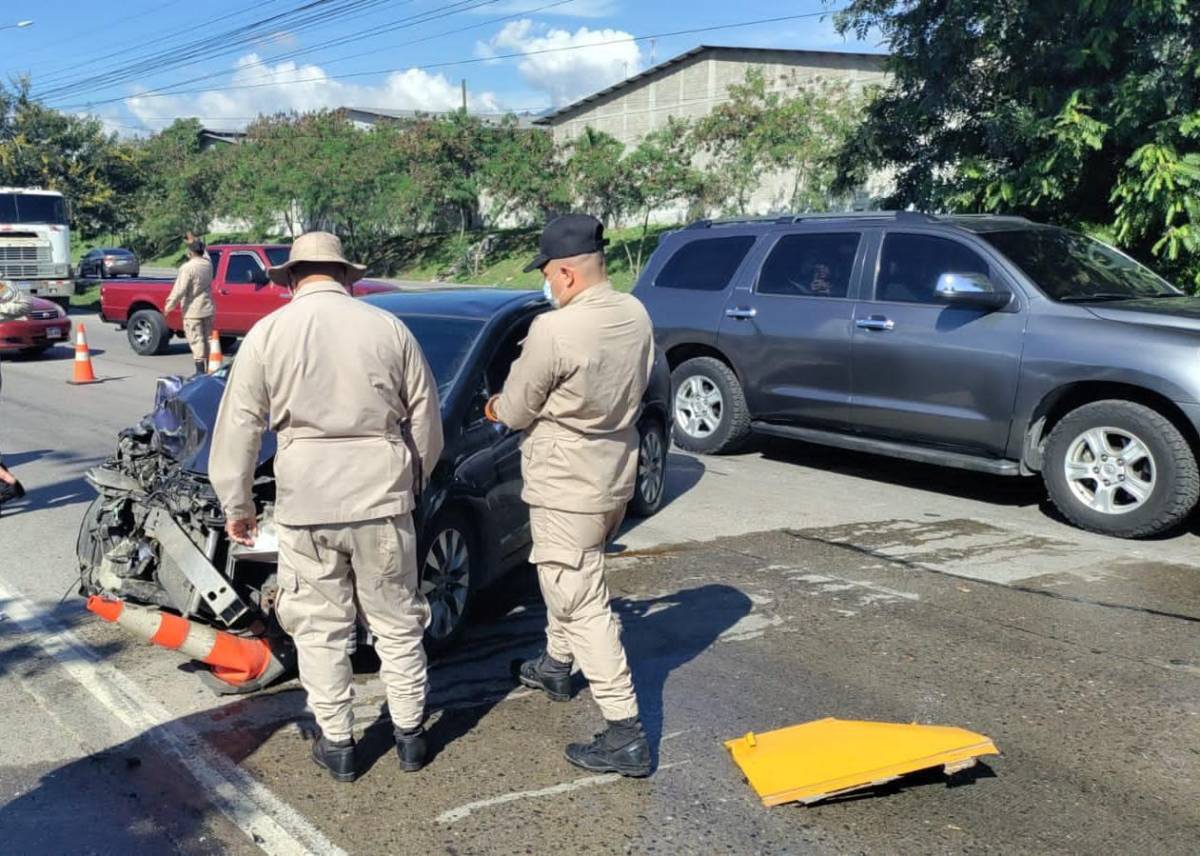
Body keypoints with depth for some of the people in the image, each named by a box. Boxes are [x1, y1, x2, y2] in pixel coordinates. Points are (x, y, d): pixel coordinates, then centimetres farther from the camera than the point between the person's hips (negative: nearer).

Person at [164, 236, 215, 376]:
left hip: (192, 311, -7)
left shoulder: (187, 268, -17)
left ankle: (200, 371, -5)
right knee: (207, 339, 15)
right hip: (207, 309, 7)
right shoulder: (208, 264, 3)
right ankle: (209, 369, 20)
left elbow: (180, 290, -19)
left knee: (196, 341, -4)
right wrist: (194, 242, 34)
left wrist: (169, 305, -11)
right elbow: (202, 255, 29)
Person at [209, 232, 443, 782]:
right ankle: (410, 735, 24)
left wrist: (236, 504, 10)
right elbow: (426, 420, 7)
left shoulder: (268, 334, 1)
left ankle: (337, 743, 20)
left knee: (319, 628, 12)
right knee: (397, 622, 14)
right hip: (382, 495, 1)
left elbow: (239, 428, 1)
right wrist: (412, 480, 21)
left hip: (305, 502, -1)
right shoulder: (389, 328, 3)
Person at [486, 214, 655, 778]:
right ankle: (557, 664, 48)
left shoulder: (554, 330, -24)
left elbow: (515, 410, -12)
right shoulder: (636, 316, -1)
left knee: (582, 604, -2)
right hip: (617, 475, 9)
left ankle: (626, 735, -1)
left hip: (567, 485, -8)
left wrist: (497, 408, 11)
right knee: (569, 579, 29)